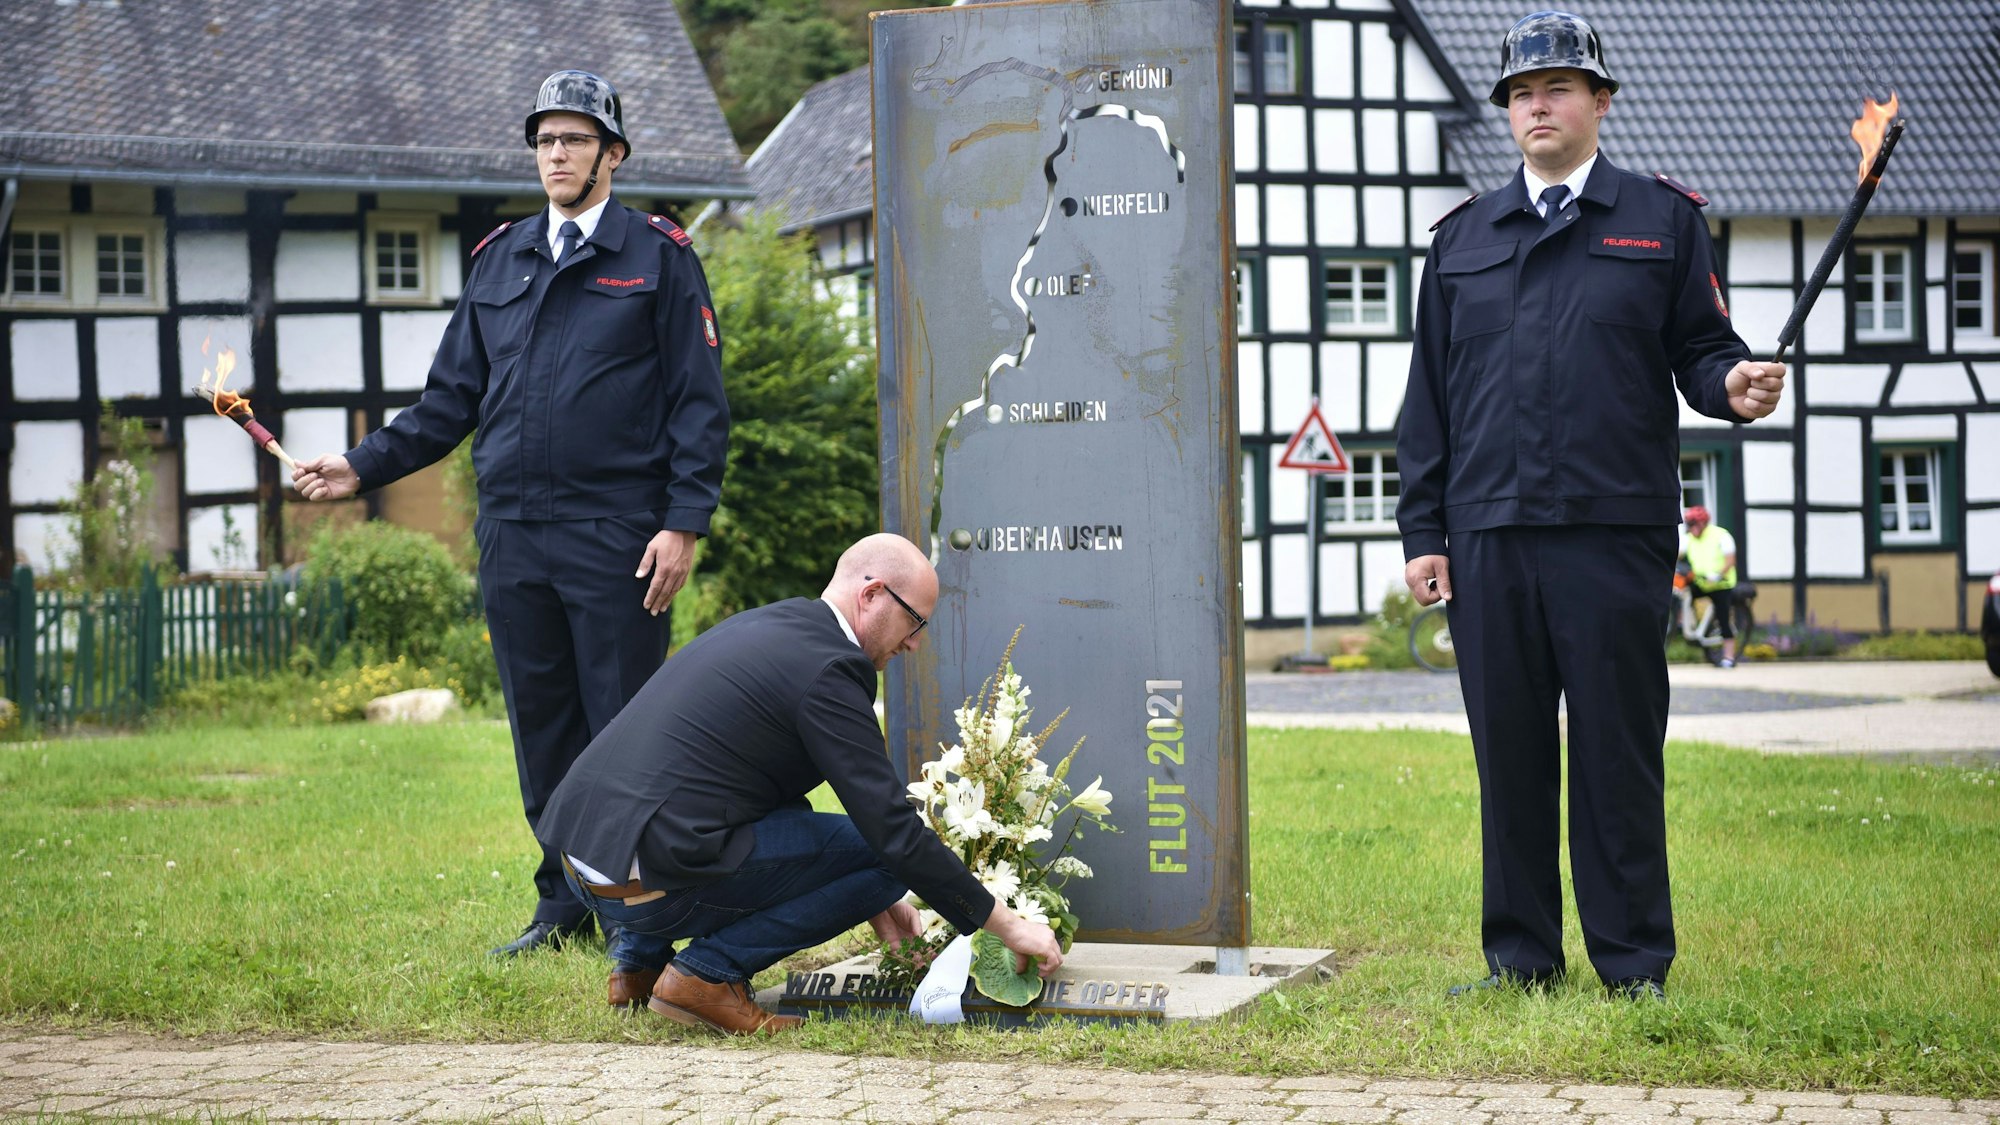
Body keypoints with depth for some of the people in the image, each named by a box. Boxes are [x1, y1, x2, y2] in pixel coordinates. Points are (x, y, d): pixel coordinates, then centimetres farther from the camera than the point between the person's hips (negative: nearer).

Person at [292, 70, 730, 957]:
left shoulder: (658, 257, 3)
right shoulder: (499, 259, 16)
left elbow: (698, 402, -1)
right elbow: (453, 397, 19)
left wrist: (684, 522, -10)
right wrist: (365, 466, 8)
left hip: (615, 539, -5)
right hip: (513, 540, 5)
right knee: (541, 728, 9)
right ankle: (565, 905, 18)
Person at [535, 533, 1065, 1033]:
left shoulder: (767, 626, 18)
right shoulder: (827, 669, -10)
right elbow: (893, 830, -13)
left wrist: (871, 903, 29)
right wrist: (1005, 924, -3)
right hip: (651, 882, -9)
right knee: (887, 860, -3)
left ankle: (639, 956, 22)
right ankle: (708, 973, -4)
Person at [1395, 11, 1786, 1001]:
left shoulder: (1663, 221, 10)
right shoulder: (1463, 238, 16)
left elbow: (1701, 348, 9)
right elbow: (1429, 394, 15)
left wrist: (1733, 383, -16)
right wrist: (1421, 533, 8)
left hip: (1616, 532, -2)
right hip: (1488, 538, 3)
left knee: (1618, 746, 0)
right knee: (1509, 751, 5)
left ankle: (1634, 964, 8)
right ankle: (1520, 956, 15)